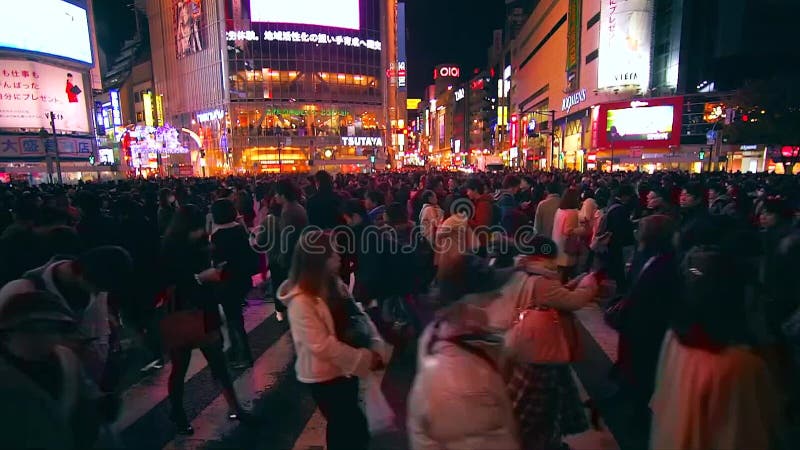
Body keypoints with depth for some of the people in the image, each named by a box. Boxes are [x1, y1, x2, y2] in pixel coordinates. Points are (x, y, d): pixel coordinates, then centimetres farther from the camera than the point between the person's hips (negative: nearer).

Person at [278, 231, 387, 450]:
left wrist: (375, 347, -11)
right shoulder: (301, 301, -26)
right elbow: (323, 346, -26)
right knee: (345, 425, 11)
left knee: (348, 423, 24)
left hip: (345, 368, 7)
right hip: (323, 375, -7)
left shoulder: (334, 284, 0)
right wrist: (365, 358, -21)